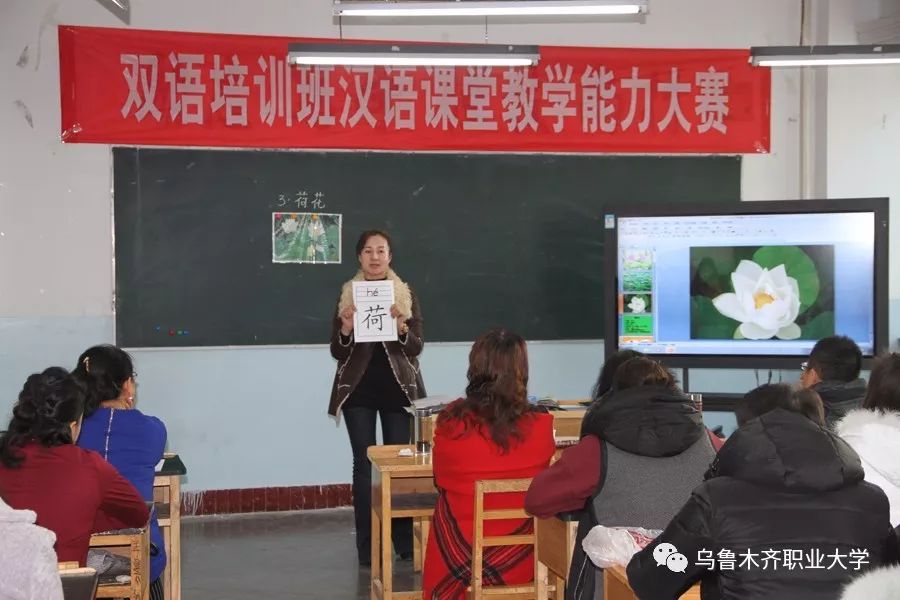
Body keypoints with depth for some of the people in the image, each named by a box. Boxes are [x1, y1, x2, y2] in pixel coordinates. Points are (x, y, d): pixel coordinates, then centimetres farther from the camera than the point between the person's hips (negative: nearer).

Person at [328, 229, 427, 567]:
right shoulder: (347, 295, 4)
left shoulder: (406, 294, 3)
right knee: (363, 463, -1)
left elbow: (417, 347, -2)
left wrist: (400, 326, -21)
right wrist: (345, 328, -17)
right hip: (359, 388, 0)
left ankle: (405, 542, 9)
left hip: (397, 386, 0)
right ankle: (366, 547, 3)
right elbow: (337, 353, 2)